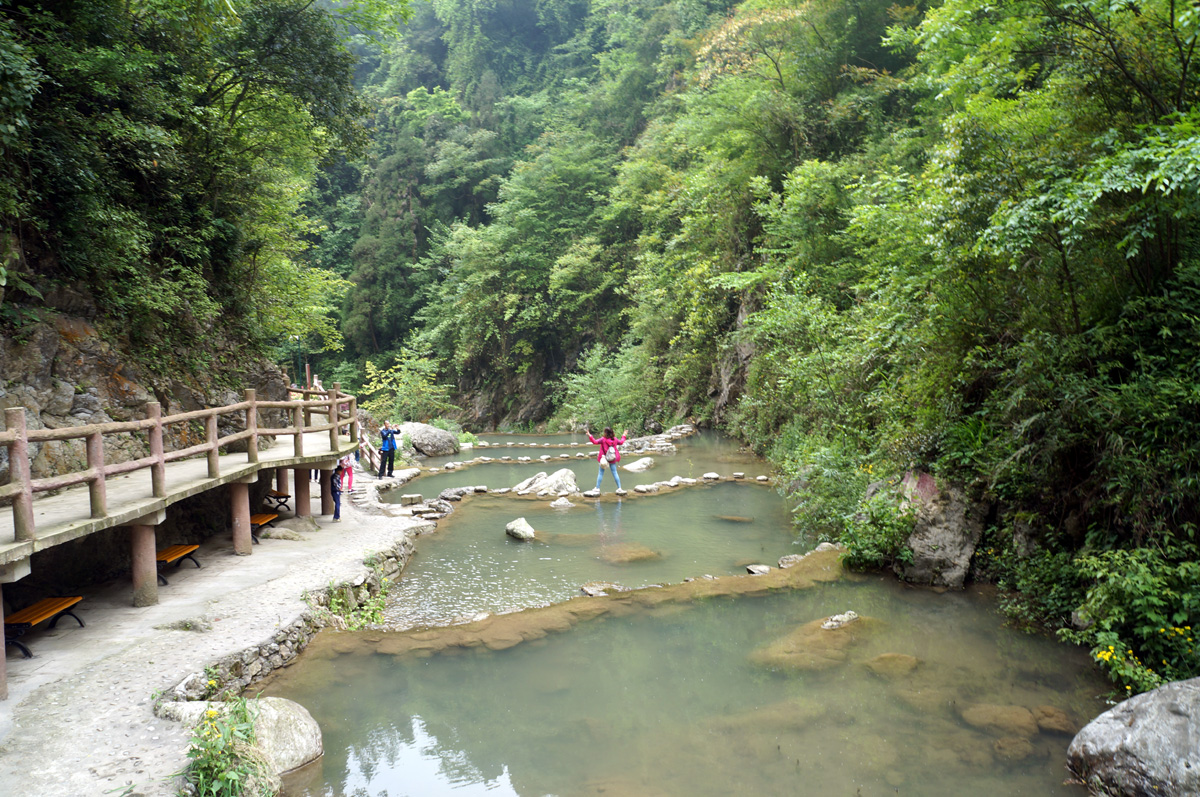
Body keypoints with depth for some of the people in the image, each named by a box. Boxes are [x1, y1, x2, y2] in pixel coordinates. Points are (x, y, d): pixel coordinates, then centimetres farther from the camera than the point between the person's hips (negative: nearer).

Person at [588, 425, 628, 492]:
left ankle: (597, 488, 7)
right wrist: (624, 436, 32)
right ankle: (619, 487, 11)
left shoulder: (603, 439, -16)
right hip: (613, 459, 4)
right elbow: (621, 442, 17)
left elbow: (595, 441, -23)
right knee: (615, 473, 11)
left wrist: (590, 436, -19)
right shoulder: (615, 439, -1)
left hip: (604, 459, -4)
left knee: (600, 473, 5)